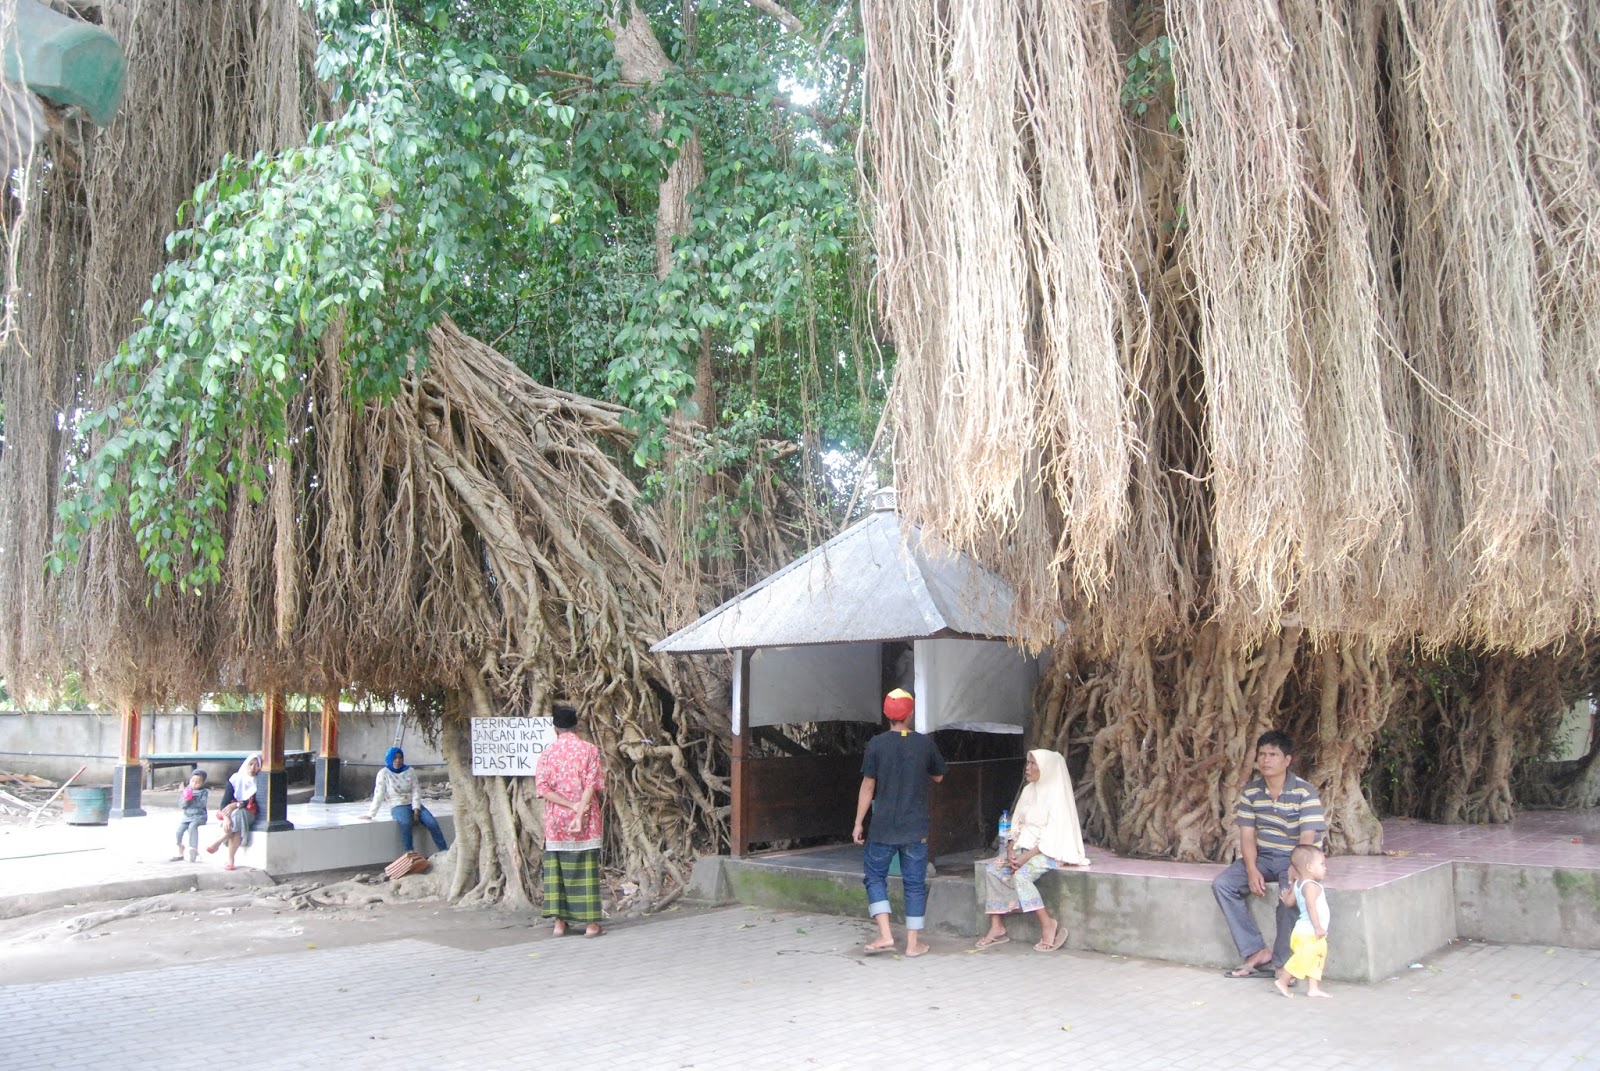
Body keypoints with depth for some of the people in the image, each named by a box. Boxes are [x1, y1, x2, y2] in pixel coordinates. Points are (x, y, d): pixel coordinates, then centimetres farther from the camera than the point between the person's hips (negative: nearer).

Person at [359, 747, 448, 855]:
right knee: (405, 823, -38)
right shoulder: (384, 773, -3)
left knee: (432, 823, -22)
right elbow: (379, 795, -5)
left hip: (413, 805, 3)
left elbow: (416, 791, 1)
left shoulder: (410, 771, 6)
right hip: (397, 806, -3)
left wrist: (416, 810, -11)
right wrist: (370, 814, -11)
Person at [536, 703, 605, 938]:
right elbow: (591, 785, -12)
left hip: (556, 821, 1)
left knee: (556, 868, 10)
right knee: (585, 869, 3)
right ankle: (591, 923, 4)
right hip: (586, 821, -1)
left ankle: (559, 921, 9)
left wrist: (571, 805, -10)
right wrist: (580, 812, -16)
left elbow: (542, 788, -7)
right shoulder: (589, 749, -2)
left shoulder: (548, 752, 2)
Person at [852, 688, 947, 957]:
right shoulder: (925, 743, -4)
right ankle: (913, 942, 12)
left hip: (883, 826, -1)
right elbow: (938, 776, 12)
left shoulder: (877, 744, -8)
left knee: (875, 875, 13)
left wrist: (858, 823, 1)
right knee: (915, 882, 9)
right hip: (916, 828, 1)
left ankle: (885, 934, 3)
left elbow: (868, 786, -6)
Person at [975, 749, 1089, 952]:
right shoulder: (1029, 791, 11)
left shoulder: (1056, 794, -11)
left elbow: (1052, 836, -17)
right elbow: (1017, 825, 12)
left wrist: (1026, 856, -22)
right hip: (1025, 847, 8)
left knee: (1020, 875, -32)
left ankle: (1048, 924, -20)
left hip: (1050, 851, -8)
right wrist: (1011, 851, -6)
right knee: (992, 869, -14)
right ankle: (997, 927, -11)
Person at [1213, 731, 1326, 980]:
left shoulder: (1304, 792, -14)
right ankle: (1256, 952, -14)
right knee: (1222, 885, -17)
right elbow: (1247, 835, -1)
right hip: (1262, 856, 5)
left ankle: (1281, 962, -18)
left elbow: (1308, 839, -20)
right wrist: (1252, 870, -17)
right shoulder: (1250, 791, 0)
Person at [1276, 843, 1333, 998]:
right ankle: (1282, 981, 3)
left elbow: (1290, 901, 15)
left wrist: (1287, 895, 37)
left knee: (1316, 959, 14)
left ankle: (1313, 988, 17)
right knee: (1302, 959, -6)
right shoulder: (1310, 886, -20)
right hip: (1308, 933, -10)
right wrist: (1317, 927, -32)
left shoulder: (1299, 884, 8)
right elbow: (1311, 907, -29)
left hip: (1310, 933, 10)